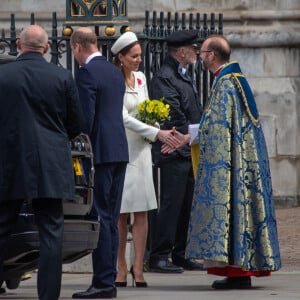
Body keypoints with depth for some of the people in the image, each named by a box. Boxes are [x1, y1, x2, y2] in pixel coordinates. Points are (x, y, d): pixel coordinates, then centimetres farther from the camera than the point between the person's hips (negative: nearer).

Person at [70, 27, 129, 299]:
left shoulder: (87, 72, -11)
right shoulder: (115, 72, 16)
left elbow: (86, 116, -16)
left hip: (100, 152, -9)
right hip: (119, 151, 9)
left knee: (100, 216, -8)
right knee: (110, 218, 10)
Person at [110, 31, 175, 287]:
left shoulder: (141, 78, 12)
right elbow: (123, 117, -15)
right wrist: (156, 133, -20)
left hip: (140, 149, 5)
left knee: (142, 211, -2)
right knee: (121, 212, -3)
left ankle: (138, 268, -2)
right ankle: (122, 269, 3)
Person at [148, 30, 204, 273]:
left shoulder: (184, 76, 20)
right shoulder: (164, 78, -13)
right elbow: (173, 117, -18)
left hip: (189, 153, 10)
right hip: (175, 152, -10)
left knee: (187, 206, 11)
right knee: (171, 204, -10)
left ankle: (182, 255, 17)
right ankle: (159, 256, -7)